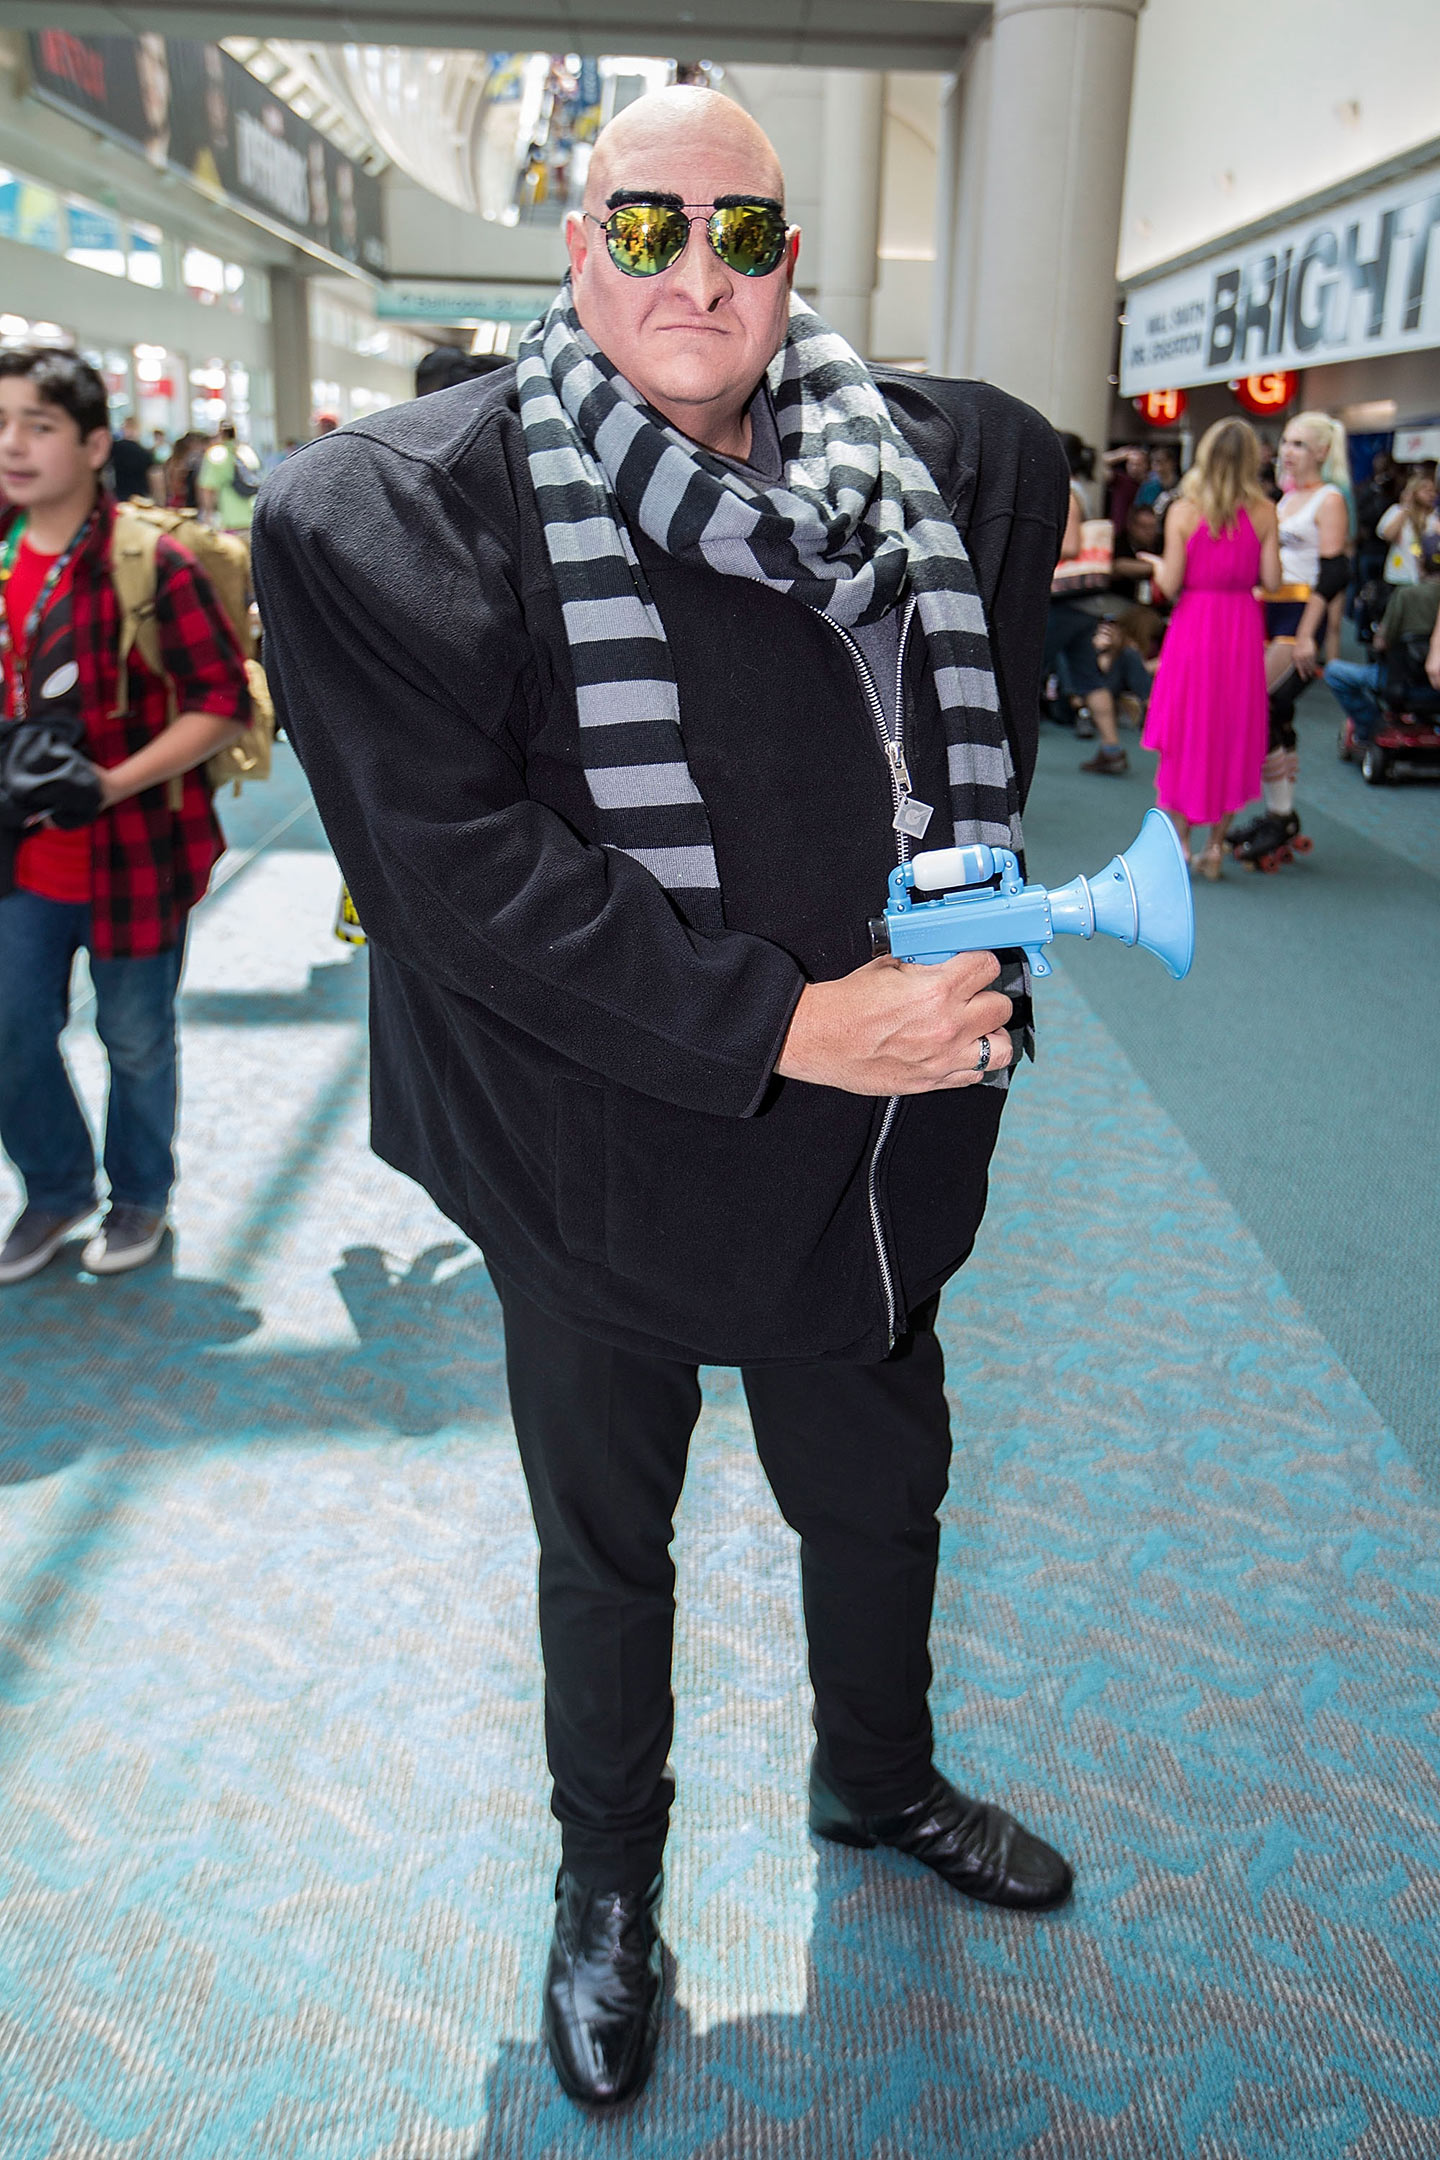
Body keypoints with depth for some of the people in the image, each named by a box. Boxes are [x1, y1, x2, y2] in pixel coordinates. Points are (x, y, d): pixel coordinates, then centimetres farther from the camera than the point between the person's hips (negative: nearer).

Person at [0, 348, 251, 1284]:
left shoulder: (151, 563, -15)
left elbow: (222, 701, -17)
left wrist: (111, 784, -23)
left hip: (133, 854, -5)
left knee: (136, 1039, 13)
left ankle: (140, 1193, 36)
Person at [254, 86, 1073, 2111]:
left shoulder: (939, 464, 1)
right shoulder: (410, 509, -13)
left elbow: (989, 757, 16)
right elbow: (453, 858, -21)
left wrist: (978, 974, 2)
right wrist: (783, 1019, -25)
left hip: (871, 1135, 4)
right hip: (605, 1149, -4)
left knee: (883, 1494, 23)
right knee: (609, 1545, 17)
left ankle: (879, 1779, 53)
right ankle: (609, 1874, 45)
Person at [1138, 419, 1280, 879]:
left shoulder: (1183, 511, -6)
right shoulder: (1264, 512, -2)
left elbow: (1170, 585, -8)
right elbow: (1272, 579, -3)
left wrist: (1157, 564, 14)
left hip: (1194, 626, -1)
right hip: (1243, 631, 2)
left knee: (1186, 734, 8)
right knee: (1234, 735, 10)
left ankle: (1179, 841, 9)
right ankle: (1216, 846, 13)